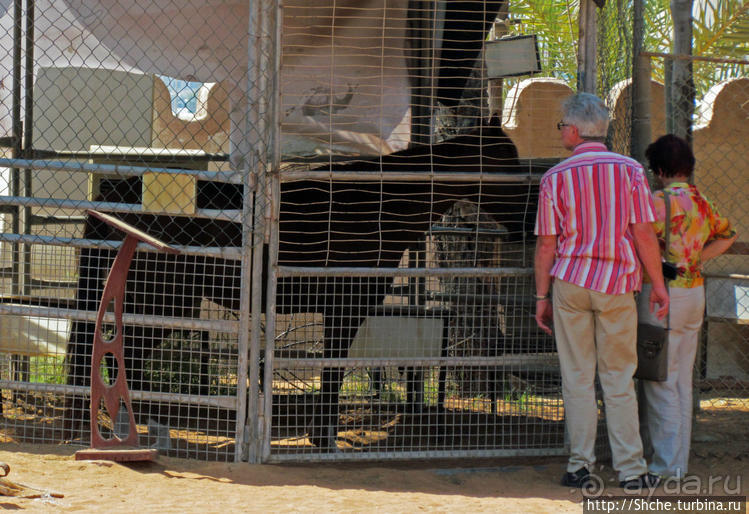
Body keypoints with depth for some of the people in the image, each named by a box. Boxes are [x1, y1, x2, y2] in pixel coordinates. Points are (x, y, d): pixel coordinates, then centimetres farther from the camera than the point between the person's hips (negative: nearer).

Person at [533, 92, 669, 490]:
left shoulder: (555, 178, -1)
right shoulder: (629, 170, -1)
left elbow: (546, 245, 0)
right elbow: (644, 234, -5)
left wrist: (542, 296, 8)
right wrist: (658, 284, 3)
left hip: (570, 281, 0)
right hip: (617, 285, 0)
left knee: (577, 379, 5)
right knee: (619, 380, 5)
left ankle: (580, 467, 4)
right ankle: (631, 469, 4)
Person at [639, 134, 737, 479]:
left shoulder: (661, 201, -15)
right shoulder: (702, 202, 8)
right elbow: (728, 235, 22)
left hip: (664, 294, -8)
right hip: (695, 292, 8)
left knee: (660, 382, -2)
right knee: (682, 381, 13)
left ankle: (666, 464, -2)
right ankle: (679, 462, 18)